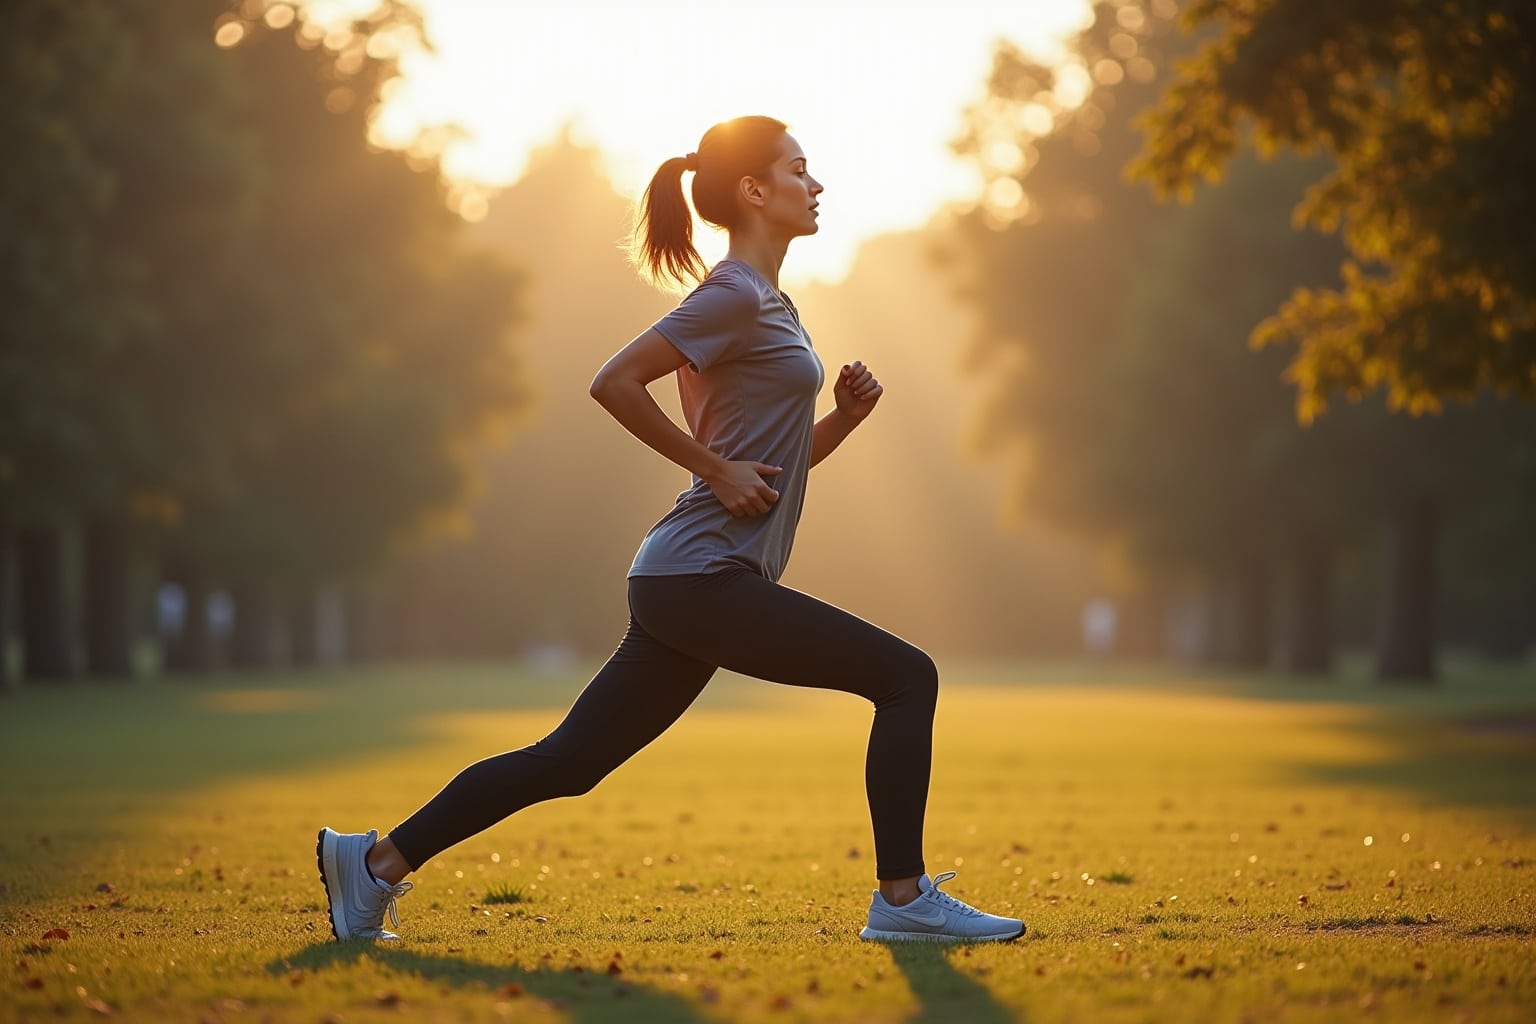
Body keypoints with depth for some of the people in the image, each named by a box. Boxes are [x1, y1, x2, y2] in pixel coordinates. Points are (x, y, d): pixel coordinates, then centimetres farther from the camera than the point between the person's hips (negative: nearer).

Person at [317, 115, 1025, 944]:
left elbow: (781, 461, 25)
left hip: (691, 585, 10)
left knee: (568, 761, 9)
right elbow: (614, 382, -18)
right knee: (906, 678, -8)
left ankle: (376, 862, 12)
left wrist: (846, 415, 7)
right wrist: (715, 468, -15)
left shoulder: (767, 303, 20)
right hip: (705, 575, -10)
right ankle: (903, 899, -5)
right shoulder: (734, 294, -9)